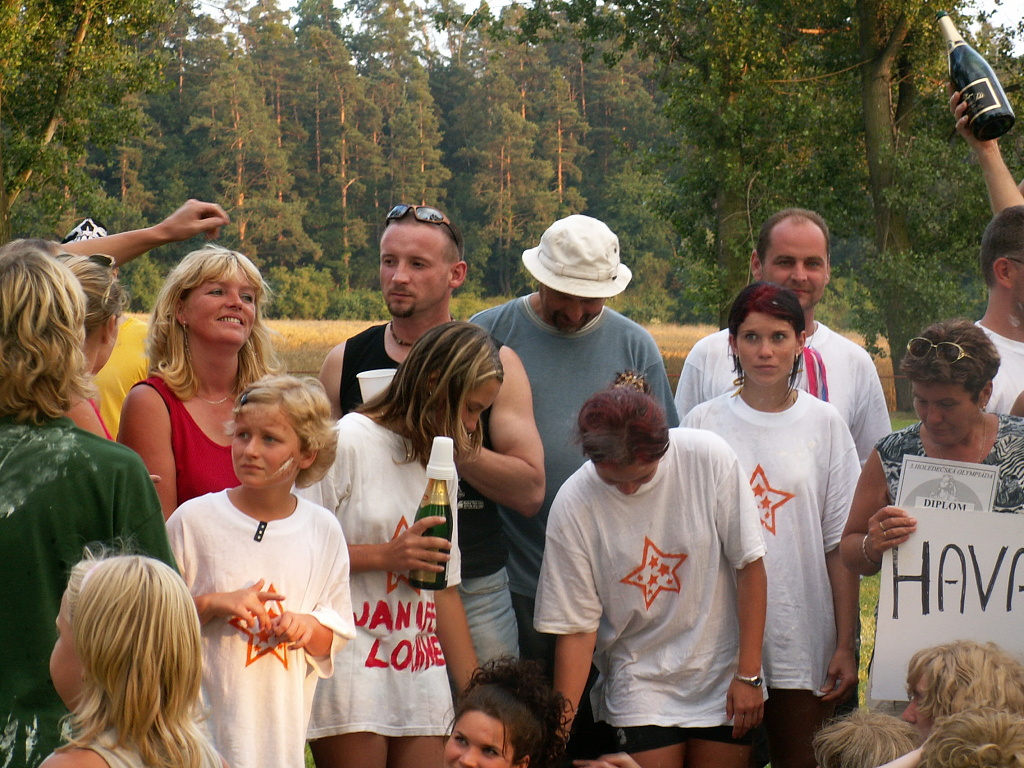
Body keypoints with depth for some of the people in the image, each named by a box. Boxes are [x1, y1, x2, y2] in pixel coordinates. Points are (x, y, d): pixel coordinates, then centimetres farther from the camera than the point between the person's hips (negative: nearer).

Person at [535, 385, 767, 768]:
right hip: (640, 684, -1)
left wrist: (748, 675, -6)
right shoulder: (572, 505, -14)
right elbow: (576, 626, -8)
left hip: (721, 676, 1)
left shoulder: (708, 457, -15)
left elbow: (749, 564, -7)